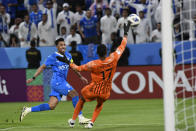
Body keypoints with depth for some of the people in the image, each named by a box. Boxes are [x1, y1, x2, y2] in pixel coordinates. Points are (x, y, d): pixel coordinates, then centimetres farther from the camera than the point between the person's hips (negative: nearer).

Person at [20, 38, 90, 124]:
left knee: (51, 106, 0)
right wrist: (33, 78, -3)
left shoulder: (68, 56, 15)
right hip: (57, 81, -8)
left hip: (62, 82, 8)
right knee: (74, 94, -18)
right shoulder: (53, 57, -4)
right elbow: (42, 67, 0)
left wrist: (81, 77, 32)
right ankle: (80, 118, -14)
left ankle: (28, 110, 8)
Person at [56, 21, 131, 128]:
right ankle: (91, 122, 13)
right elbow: (122, 47, -2)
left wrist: (68, 62, 3)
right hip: (105, 93, 2)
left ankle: (73, 121, 31)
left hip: (93, 90, -2)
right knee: (99, 105, 31)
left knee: (81, 100, 26)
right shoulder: (113, 59, -16)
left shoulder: (93, 64, -21)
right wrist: (125, 33, 9)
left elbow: (79, 68, -8)